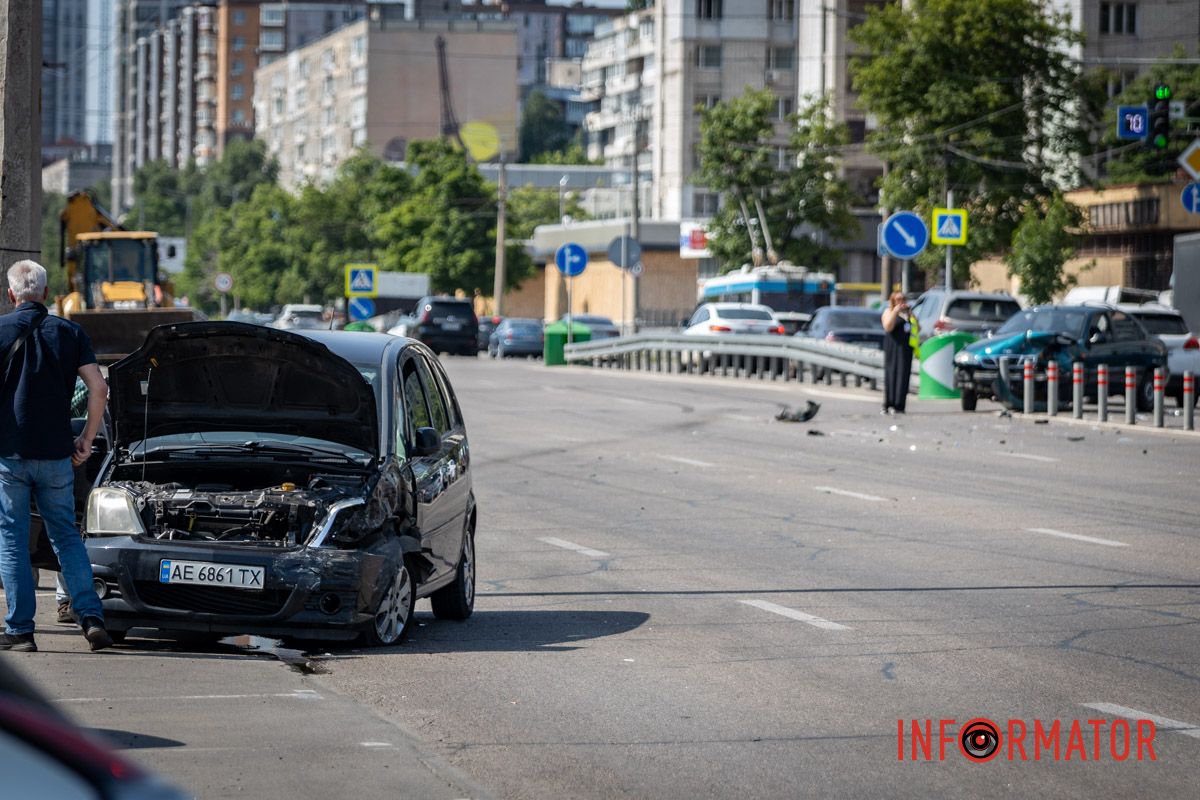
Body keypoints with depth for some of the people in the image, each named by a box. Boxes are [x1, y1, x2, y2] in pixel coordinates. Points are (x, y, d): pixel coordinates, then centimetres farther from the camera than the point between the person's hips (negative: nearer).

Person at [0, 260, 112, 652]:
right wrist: (87, 439, 7)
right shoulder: (69, 332, 5)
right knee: (66, 536, 13)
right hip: (57, 455, 3)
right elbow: (98, 388, -2)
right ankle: (91, 617, -2)